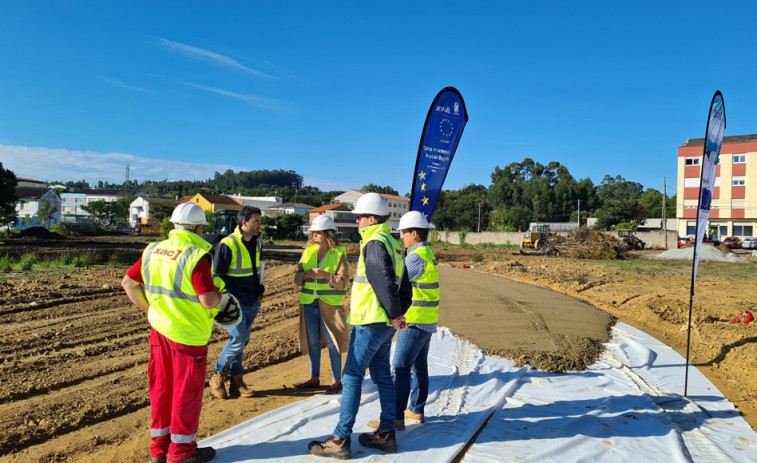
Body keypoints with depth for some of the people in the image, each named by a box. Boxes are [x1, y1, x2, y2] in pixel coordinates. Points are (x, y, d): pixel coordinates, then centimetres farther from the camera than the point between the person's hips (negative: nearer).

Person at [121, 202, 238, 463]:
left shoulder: (153, 250, 4)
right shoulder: (196, 255, -19)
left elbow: (128, 283, 10)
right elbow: (208, 300, -25)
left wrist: (149, 309, 15)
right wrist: (223, 299, -5)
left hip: (159, 329, 7)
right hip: (188, 334, -7)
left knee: (161, 386, 17)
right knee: (187, 390, 7)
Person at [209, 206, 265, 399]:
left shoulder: (257, 242, 9)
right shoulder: (227, 245, -15)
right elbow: (217, 274, -12)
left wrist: (259, 291, 15)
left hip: (252, 303, 7)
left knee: (242, 342, 11)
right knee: (238, 341, -9)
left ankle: (236, 382, 20)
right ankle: (218, 376, 12)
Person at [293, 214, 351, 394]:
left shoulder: (339, 253, -5)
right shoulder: (308, 251, 9)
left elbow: (343, 281, -10)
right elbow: (297, 278, 8)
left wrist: (326, 275, -25)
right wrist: (306, 274, -14)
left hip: (330, 304, -5)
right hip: (309, 303, 5)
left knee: (332, 342, 0)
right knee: (312, 342, 12)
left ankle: (337, 380, 12)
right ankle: (314, 377, 26)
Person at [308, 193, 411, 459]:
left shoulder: (374, 243, -15)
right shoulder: (393, 244, 15)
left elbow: (384, 282, -24)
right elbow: (403, 285, 17)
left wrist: (394, 315, -13)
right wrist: (398, 314, 11)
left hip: (369, 322, -10)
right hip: (385, 323, 10)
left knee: (352, 377, -3)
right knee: (382, 375, 14)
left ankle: (340, 440, 3)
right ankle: (386, 434, 22)